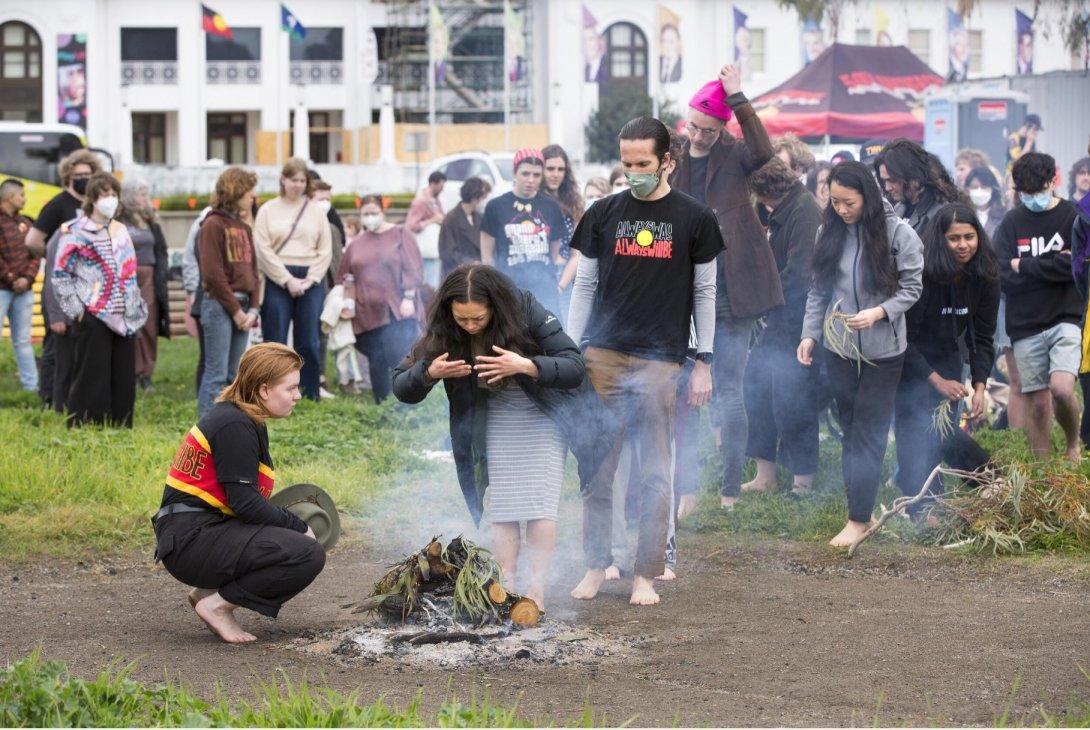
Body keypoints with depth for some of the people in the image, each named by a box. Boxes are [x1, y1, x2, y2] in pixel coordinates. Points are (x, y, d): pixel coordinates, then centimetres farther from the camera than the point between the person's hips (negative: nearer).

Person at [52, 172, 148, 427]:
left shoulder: (121, 231, 15)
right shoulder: (75, 233, -4)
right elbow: (60, 276, -5)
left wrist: (135, 308, 13)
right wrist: (77, 311, -11)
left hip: (123, 320, 6)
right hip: (92, 319, -6)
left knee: (123, 381, 7)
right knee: (92, 382, -6)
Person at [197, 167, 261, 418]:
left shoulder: (244, 228, 16)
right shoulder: (213, 225, -8)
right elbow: (213, 274, -14)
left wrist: (253, 309, 2)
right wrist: (235, 310, -12)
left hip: (242, 307, 8)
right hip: (219, 305, -8)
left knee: (235, 375, 10)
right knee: (216, 375, -8)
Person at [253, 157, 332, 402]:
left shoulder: (316, 212, 10)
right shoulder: (268, 210, 6)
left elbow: (325, 251, 6)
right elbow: (263, 250, -2)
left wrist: (309, 280, -7)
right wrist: (288, 280, -10)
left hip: (311, 282, 1)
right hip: (277, 281, -1)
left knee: (308, 343, 1)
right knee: (275, 341, -2)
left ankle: (311, 398, 6)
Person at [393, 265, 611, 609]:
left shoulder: (526, 310, -29)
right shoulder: (443, 332, -20)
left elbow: (575, 367, -28)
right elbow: (401, 386, -16)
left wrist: (526, 366, -44)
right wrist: (429, 373, -38)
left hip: (543, 413, -3)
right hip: (497, 421, 3)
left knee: (539, 502, -11)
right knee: (502, 506, -4)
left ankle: (536, 590, -9)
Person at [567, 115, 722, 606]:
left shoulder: (694, 219, 4)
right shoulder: (603, 214, 9)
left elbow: (705, 293, 8)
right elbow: (585, 286, 13)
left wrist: (703, 363, 4)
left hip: (660, 361, -2)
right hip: (602, 358, 2)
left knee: (656, 473, -1)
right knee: (597, 468, 2)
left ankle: (646, 575, 6)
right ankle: (596, 566, 11)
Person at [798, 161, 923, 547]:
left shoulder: (898, 233, -12)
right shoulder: (830, 231, 1)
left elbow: (911, 288, -7)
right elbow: (818, 289, 7)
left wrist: (879, 312, -22)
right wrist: (809, 333, -1)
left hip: (881, 351, -4)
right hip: (839, 348, 4)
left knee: (868, 435, -3)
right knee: (849, 430, 10)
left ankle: (859, 519, 1)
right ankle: (860, 507, 18)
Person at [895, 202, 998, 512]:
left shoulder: (985, 278, -8)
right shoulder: (921, 275, -24)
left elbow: (983, 338, -4)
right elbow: (903, 337, -21)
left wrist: (980, 387, -16)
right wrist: (937, 381, -25)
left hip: (947, 362, 5)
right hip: (908, 365, -5)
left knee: (943, 430, 1)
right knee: (915, 432, -11)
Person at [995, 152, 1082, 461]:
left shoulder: (1073, 217, 0)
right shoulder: (1011, 224, 7)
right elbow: (1003, 276, -5)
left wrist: (1026, 267, -10)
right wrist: (1054, 267, -11)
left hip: (1066, 320, -3)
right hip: (1026, 327, 3)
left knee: (1061, 388, -21)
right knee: (1038, 403, 3)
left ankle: (1073, 444, 7)